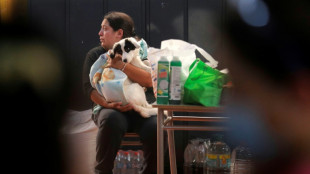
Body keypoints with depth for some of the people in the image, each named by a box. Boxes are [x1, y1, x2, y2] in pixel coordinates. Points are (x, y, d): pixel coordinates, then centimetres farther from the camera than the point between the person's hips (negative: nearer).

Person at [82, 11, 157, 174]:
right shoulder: (95, 55, 13)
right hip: (111, 108, 0)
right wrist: (106, 103, -18)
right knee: (111, 121, -36)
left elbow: (150, 81, -9)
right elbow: (89, 87, 2)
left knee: (155, 127, -32)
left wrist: (121, 66, -19)